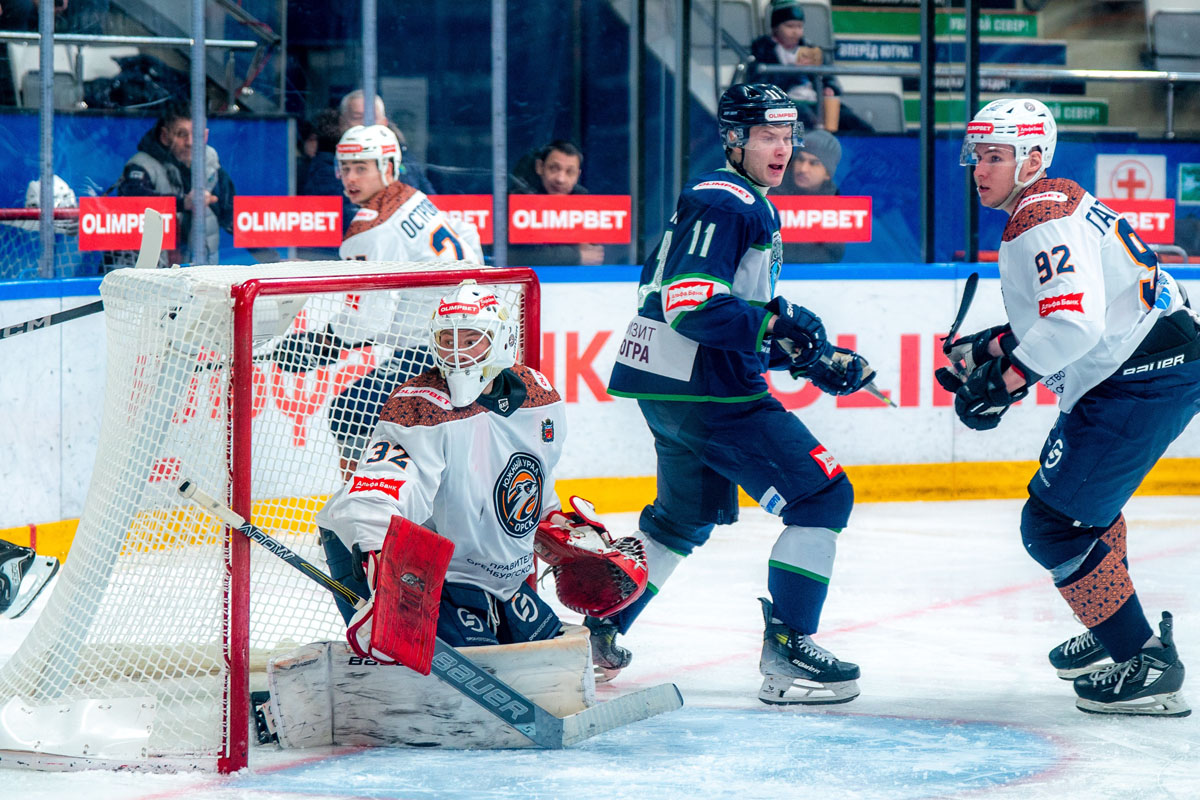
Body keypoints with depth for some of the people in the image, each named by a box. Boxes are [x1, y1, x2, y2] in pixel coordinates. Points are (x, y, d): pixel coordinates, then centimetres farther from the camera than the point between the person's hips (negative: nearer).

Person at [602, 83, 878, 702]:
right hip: (706, 390, -11)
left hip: (671, 386, 11)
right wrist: (779, 326, -23)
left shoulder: (752, 206, 19)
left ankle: (600, 627, 33)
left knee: (689, 513, 29)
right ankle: (786, 654, -13)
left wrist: (808, 354, 12)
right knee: (823, 495, -10)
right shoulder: (723, 202, -14)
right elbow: (691, 305, -24)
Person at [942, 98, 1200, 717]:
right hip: (1148, 367, 11)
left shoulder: (1043, 218, -17)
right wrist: (990, 349, 15)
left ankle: (1148, 664, -9)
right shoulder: (1056, 205, 17)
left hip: (1144, 380, -11)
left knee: (1053, 522, -10)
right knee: (1083, 497, 31)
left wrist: (1002, 382, -23)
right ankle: (1113, 630, 44)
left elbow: (1074, 322, -30)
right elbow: (1055, 315, 25)